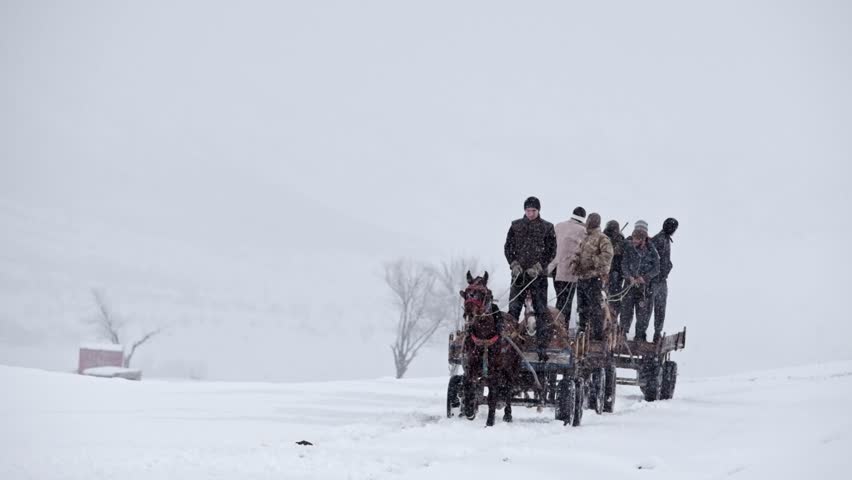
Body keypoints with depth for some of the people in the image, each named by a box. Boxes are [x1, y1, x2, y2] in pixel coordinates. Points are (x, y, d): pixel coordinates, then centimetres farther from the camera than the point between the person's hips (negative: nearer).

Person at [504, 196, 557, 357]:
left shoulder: (547, 227, 2)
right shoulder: (516, 226, 8)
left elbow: (551, 251, 1)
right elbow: (508, 247, 10)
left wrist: (538, 266, -10)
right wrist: (514, 264, -5)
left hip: (538, 275, -2)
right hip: (519, 274, 2)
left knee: (541, 310, -5)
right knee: (513, 309, -1)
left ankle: (542, 346, -4)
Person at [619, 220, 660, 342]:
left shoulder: (651, 250, -5)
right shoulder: (628, 246, -3)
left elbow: (656, 268, -3)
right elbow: (624, 264, -3)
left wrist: (644, 278, -16)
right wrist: (629, 277, -19)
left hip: (645, 285, 0)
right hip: (630, 282, 0)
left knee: (644, 311, 3)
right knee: (626, 309, 1)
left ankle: (640, 336, 13)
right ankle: (623, 332, 13)